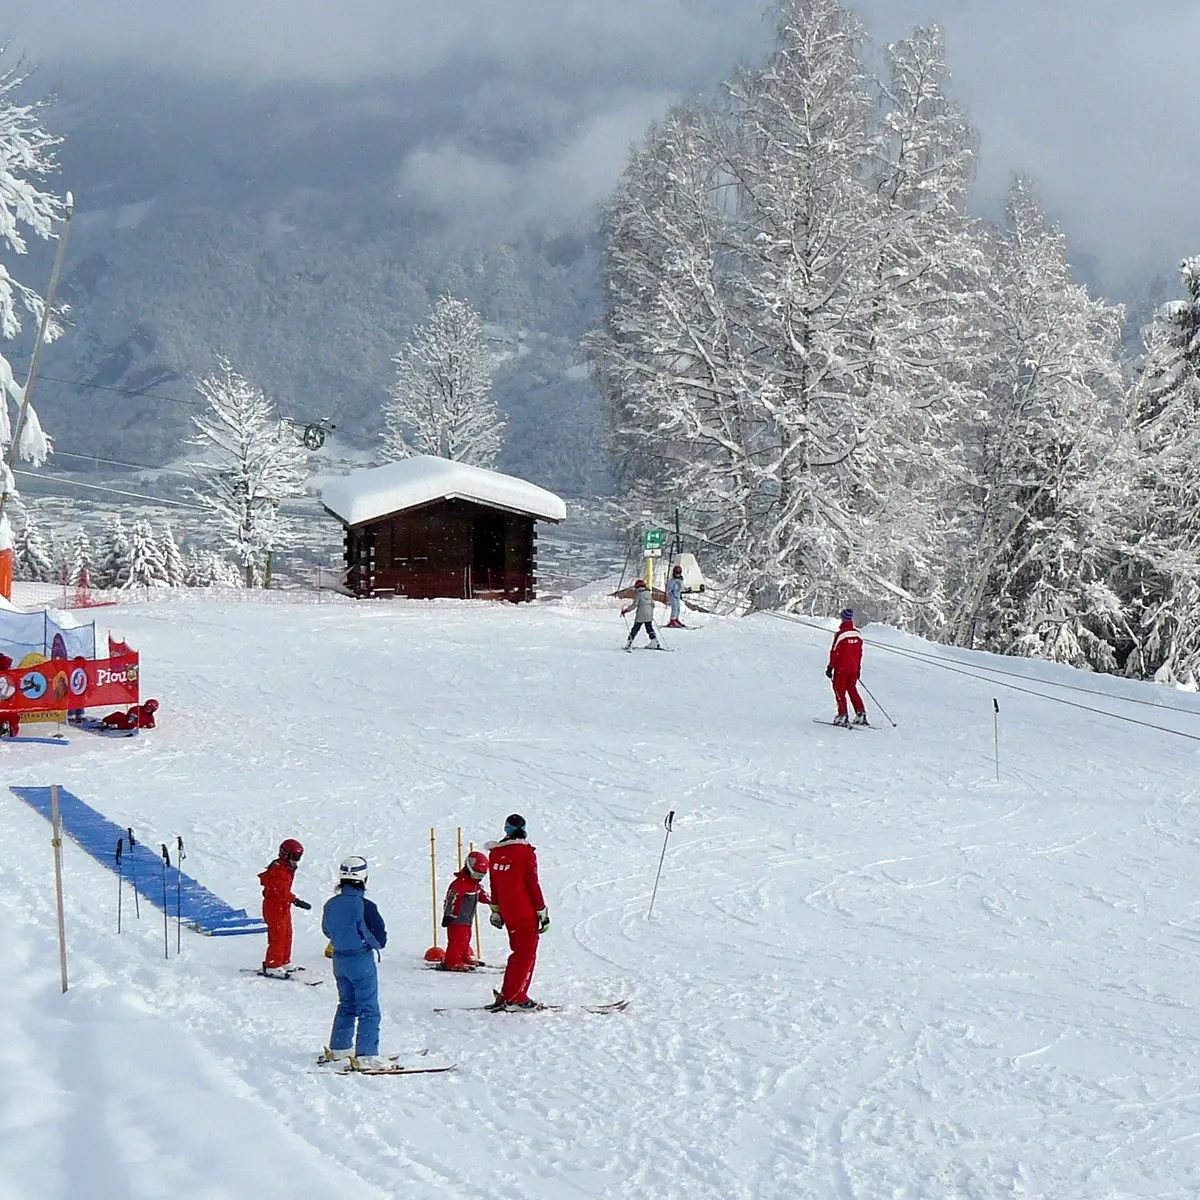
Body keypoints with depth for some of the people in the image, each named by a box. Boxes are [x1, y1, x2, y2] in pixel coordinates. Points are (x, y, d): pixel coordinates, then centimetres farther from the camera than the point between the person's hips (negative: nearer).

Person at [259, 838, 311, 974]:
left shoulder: (286, 868, 10)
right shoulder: (278, 871, -23)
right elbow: (281, 891, -30)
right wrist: (296, 901, -36)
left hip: (283, 906, 10)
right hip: (274, 907, -10)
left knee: (287, 934, 17)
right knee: (278, 936, -8)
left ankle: (283, 962, 28)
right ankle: (271, 967, -3)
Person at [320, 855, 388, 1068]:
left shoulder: (330, 904, -1)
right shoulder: (364, 906, -21)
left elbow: (327, 930, 14)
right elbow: (379, 937, -18)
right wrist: (377, 944, 4)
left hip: (339, 960, 7)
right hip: (361, 961, -7)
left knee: (346, 1005, 22)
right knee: (369, 1010, -1)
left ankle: (338, 1048, 29)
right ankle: (366, 1055, -6)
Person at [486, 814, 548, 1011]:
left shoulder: (496, 852, 6)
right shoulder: (525, 852, -12)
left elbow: (494, 884, 13)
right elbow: (533, 885, -11)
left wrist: (496, 910, 21)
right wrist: (542, 912, -5)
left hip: (507, 912, 6)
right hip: (525, 912, -6)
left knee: (519, 953, 17)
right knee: (527, 955, 0)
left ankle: (507, 994, 15)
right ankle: (513, 998, -5)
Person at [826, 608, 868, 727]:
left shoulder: (840, 634, -15)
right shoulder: (858, 634, 4)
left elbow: (834, 652, -12)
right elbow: (860, 653, 11)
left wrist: (830, 667, -5)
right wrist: (858, 668, 20)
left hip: (841, 668, -6)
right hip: (853, 668, 6)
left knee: (840, 690, 2)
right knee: (852, 690, 16)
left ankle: (843, 715, -5)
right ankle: (861, 713, 8)